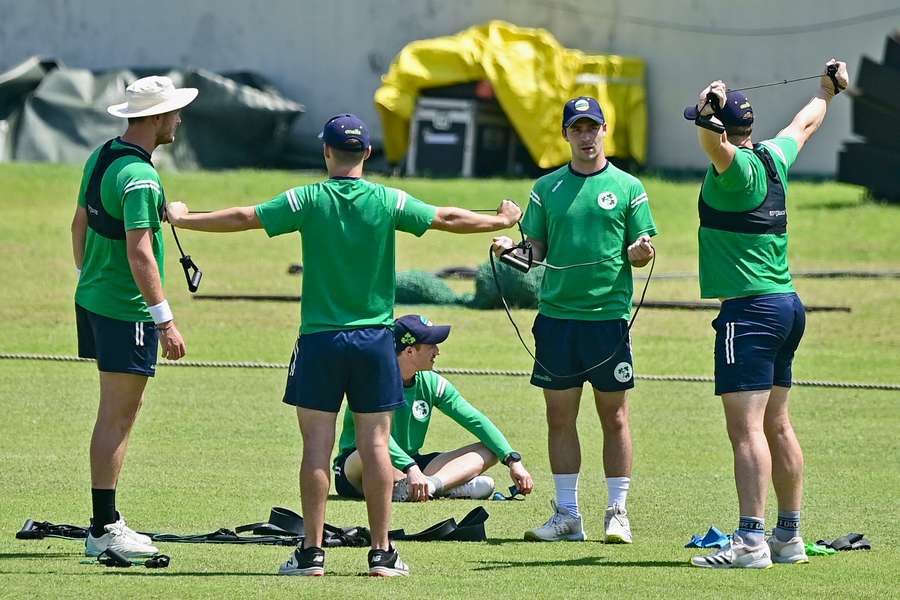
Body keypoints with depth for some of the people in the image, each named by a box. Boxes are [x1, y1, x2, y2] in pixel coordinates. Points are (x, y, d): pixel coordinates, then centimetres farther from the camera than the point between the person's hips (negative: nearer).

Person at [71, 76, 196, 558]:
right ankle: (104, 530, -2)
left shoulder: (100, 158, 8)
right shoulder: (138, 177, -21)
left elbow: (80, 225, 17)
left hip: (93, 298, 10)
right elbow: (139, 253, -25)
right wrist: (165, 321, -23)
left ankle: (106, 522, 19)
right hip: (127, 311, -10)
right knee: (117, 418, -4)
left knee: (124, 408, 17)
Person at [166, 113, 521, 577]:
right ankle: (381, 552, 5)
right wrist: (503, 221, 24)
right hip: (374, 339, 1)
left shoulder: (308, 201, -5)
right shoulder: (388, 202, -3)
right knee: (375, 444, 3)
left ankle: (312, 552, 1)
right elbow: (448, 219, 7)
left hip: (319, 340, -1)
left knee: (317, 446, 1)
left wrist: (184, 219, 15)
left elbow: (243, 218, 0)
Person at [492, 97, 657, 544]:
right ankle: (567, 515, 10)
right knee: (559, 418, 4)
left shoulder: (627, 187, 4)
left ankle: (617, 512, 7)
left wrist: (641, 251, -17)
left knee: (614, 417, 1)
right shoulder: (547, 188, 10)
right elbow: (537, 248, 12)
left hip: (609, 315, -2)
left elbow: (639, 253, 5)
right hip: (556, 314, 3)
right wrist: (510, 246, -8)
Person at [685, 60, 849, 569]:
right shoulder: (775, 157, 12)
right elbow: (805, 124, 33)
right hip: (787, 304, 9)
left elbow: (715, 143, -35)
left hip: (750, 310, -9)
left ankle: (751, 540, -22)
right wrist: (827, 92, 52)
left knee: (747, 428, -14)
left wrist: (709, 116, -54)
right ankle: (789, 537, 21)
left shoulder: (737, 166, -10)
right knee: (777, 426, 15)